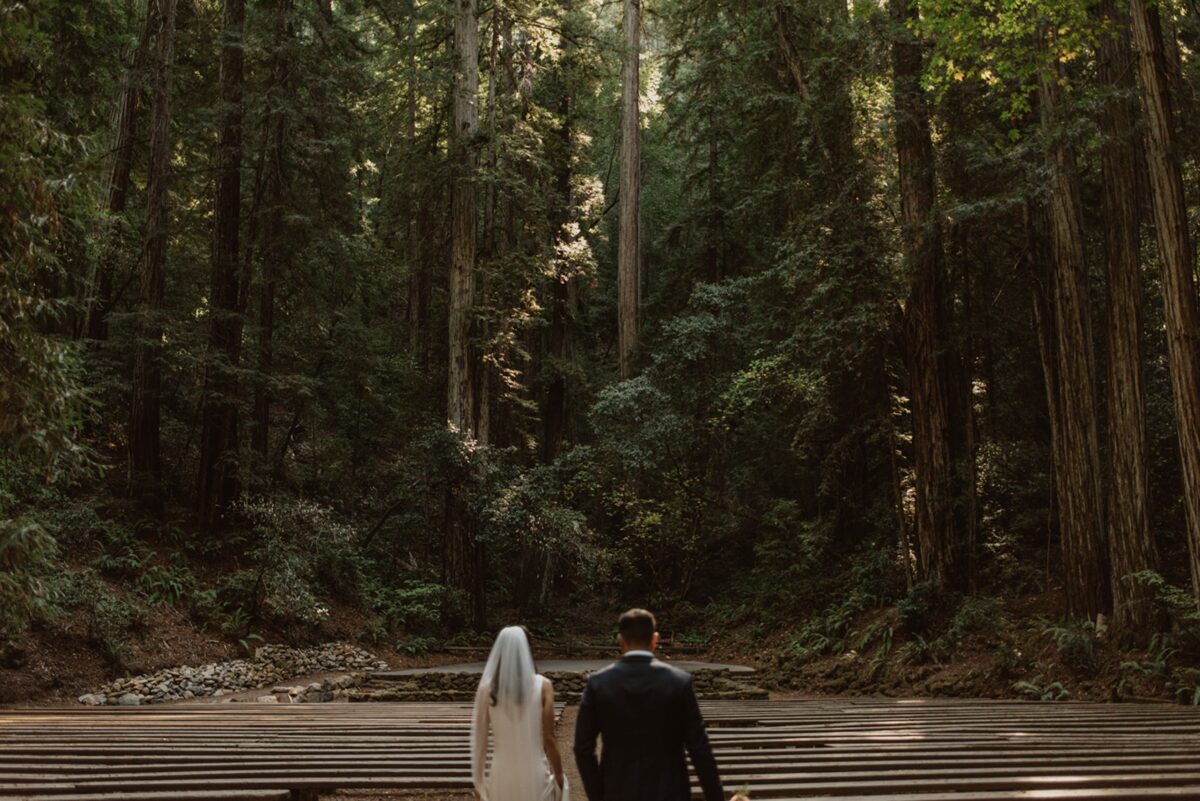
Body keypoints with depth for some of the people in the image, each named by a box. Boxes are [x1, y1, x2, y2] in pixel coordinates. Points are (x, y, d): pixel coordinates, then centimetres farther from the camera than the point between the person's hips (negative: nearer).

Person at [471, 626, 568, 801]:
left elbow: (478, 738, -1)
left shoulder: (487, 688, -5)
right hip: (535, 775, -1)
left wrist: (478, 781, 10)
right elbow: (548, 739, -9)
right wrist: (559, 777, 3)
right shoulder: (542, 686, -9)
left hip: (502, 775, 2)